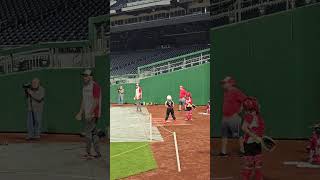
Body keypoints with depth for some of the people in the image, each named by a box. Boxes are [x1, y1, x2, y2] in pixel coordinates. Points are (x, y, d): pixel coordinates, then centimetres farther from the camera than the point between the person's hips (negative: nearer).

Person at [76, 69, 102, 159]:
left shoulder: (95, 86, -13)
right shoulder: (84, 86, 15)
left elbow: (96, 101, -18)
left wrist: (90, 113, -22)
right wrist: (80, 112, 17)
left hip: (93, 114, -9)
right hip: (86, 114, 9)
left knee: (88, 132, -9)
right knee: (93, 133, 10)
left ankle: (88, 153, -3)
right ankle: (98, 153, 14)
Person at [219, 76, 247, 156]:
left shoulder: (236, 92, -13)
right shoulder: (226, 92, 14)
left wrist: (238, 112, -16)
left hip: (234, 118, -9)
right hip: (225, 117, 9)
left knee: (239, 135, -1)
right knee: (224, 135, 10)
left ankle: (243, 151, 9)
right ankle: (223, 152, 16)